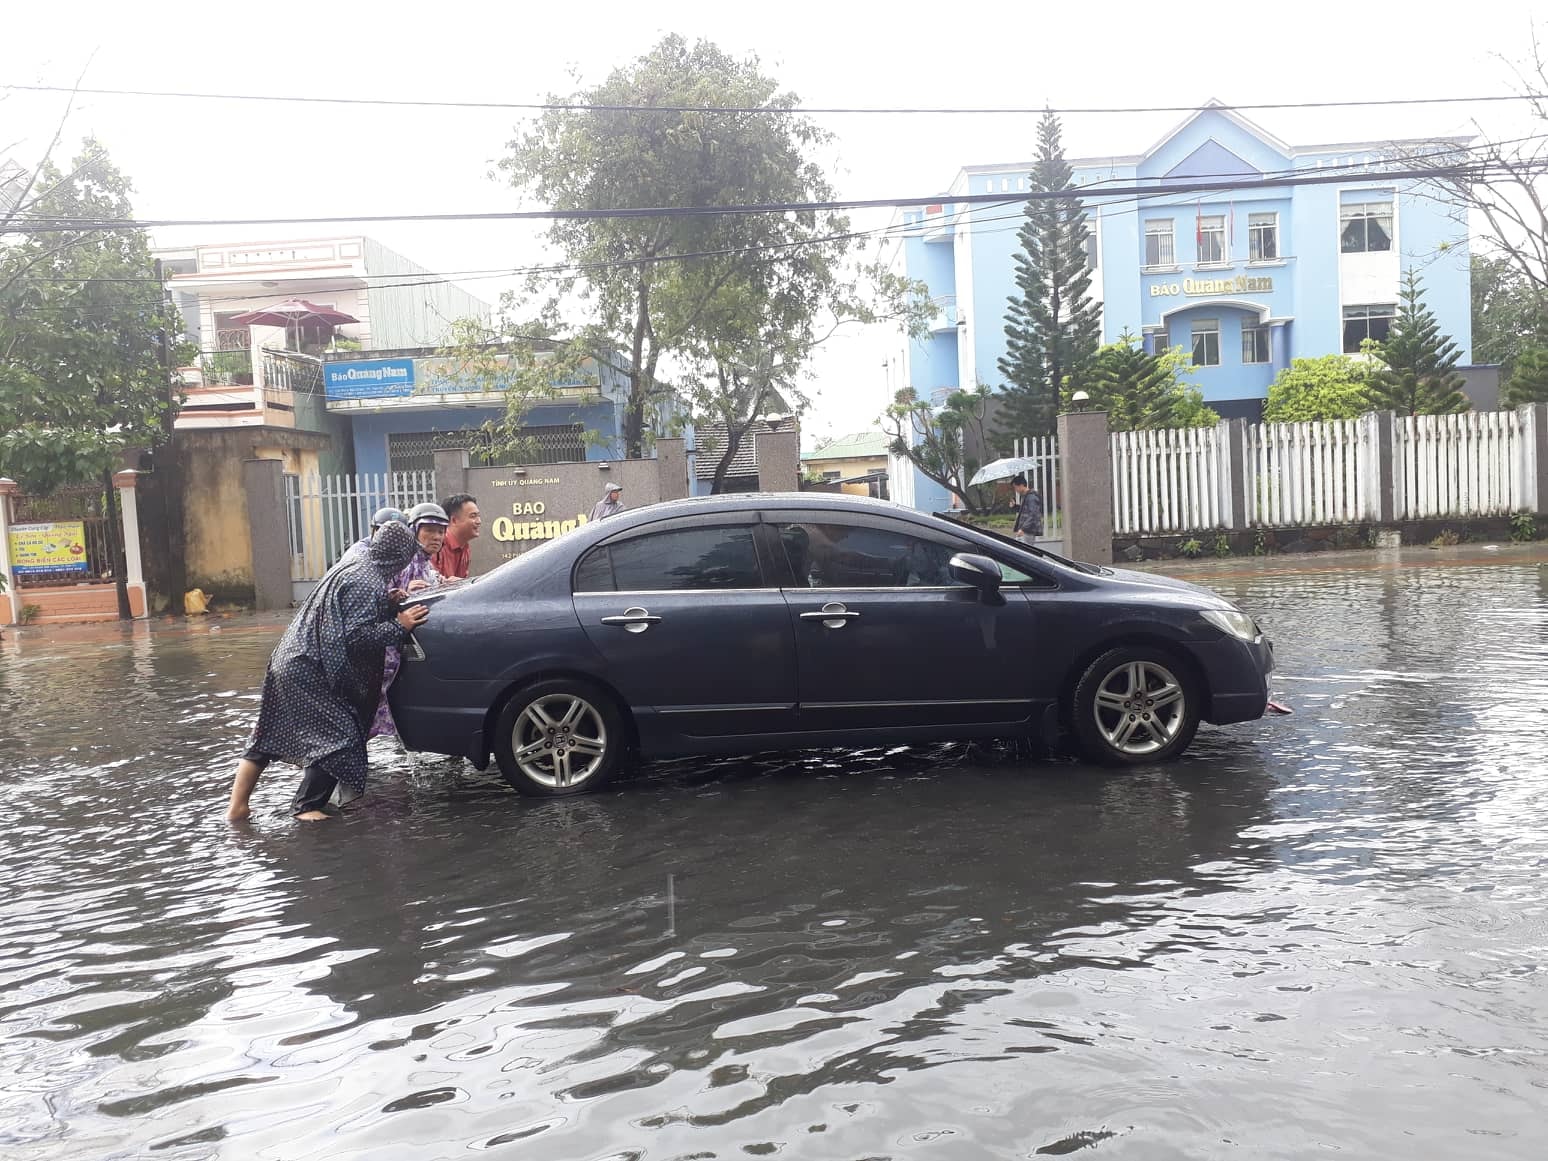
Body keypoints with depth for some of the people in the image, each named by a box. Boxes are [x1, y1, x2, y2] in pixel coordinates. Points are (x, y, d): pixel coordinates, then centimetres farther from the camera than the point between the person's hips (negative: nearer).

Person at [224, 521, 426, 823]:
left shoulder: (352, 566, 10)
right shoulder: (368, 583, -19)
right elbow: (356, 635, -25)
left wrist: (394, 602, 16)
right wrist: (399, 625, -19)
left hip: (292, 661, 10)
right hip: (308, 671, -10)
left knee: (271, 733, 16)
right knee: (339, 735, -5)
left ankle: (237, 805, 24)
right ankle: (306, 807, 5)